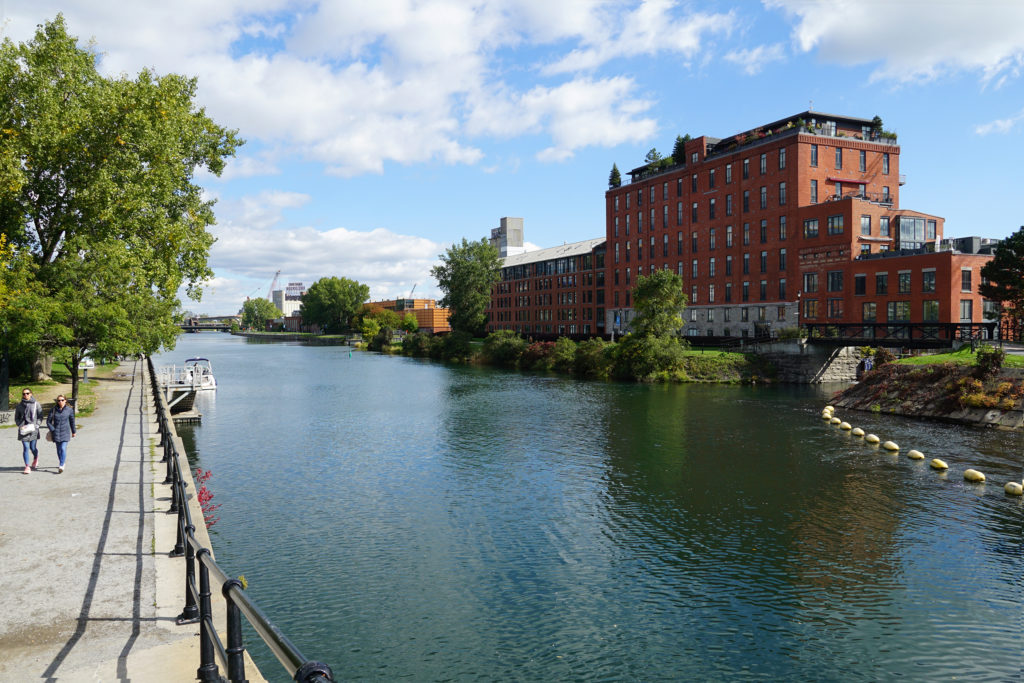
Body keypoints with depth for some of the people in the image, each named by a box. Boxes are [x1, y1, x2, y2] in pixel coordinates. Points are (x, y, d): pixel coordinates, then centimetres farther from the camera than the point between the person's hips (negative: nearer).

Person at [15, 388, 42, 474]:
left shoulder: (36, 404, 2)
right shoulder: (19, 406, 6)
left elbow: (40, 416, 4)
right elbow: (16, 418, 12)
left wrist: (36, 425, -10)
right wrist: (20, 426, -6)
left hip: (33, 429, -1)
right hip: (23, 430, 1)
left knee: (33, 447, 3)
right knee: (25, 448, -5)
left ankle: (35, 459, 36)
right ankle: (27, 467, -1)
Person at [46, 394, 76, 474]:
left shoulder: (69, 410, -2)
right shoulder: (54, 410, -1)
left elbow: (72, 421, 9)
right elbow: (48, 421, 5)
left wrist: (73, 432, 17)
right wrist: (52, 430, -7)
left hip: (65, 432, -2)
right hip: (56, 433, 2)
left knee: (63, 449, -13)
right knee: (59, 450, 12)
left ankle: (61, 466, -15)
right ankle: (61, 463, 32)